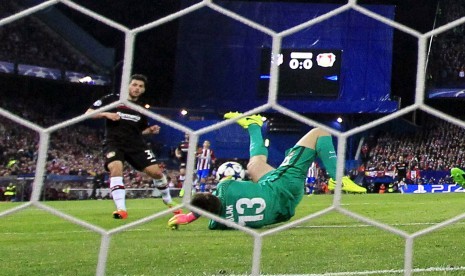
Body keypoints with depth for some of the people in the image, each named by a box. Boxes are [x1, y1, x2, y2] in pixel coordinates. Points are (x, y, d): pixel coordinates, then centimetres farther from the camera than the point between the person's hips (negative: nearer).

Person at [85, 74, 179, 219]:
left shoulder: (141, 108, 13)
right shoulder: (112, 99, -1)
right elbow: (88, 113, -1)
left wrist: (151, 130, 2)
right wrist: (106, 114, -18)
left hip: (136, 144, 4)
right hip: (114, 143, -4)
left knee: (156, 171, -4)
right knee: (116, 168, -31)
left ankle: (168, 202, 21)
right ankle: (121, 209, -30)